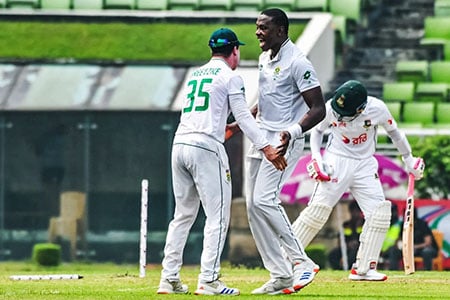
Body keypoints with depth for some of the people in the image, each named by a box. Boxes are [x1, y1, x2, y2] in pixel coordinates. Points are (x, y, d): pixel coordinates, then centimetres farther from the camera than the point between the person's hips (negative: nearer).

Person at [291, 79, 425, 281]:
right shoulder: (330, 108, -18)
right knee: (318, 210, -12)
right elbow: (317, 130, 2)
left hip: (365, 165, 2)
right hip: (336, 162, -2)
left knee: (379, 212, -9)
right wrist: (316, 157, -11)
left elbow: (393, 132, 2)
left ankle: (363, 269, -3)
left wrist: (409, 160, 10)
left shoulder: (377, 109, -17)